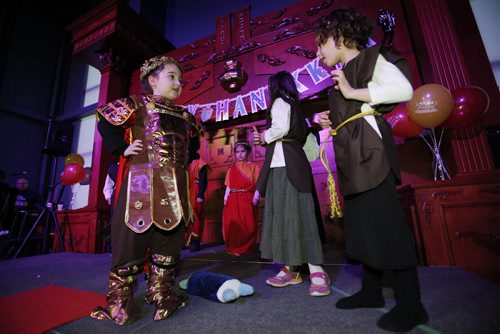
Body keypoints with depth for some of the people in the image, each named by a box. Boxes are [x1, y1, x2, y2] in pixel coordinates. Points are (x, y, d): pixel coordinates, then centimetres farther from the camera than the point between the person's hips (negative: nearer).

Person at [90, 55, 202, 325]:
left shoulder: (183, 115, 18)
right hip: (143, 183, -6)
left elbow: (190, 141, 29)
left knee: (170, 240, 10)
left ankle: (161, 293, 27)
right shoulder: (136, 104, 3)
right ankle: (119, 300, 21)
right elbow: (105, 123, 2)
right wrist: (123, 149, -7)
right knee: (132, 238, 2)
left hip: (175, 189, 6)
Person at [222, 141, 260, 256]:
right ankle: (234, 248, 18)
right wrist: (226, 199, 4)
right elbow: (228, 186, 13)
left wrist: (256, 198, -12)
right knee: (232, 224, 2)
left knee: (248, 226, 0)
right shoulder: (232, 168, 15)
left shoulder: (253, 167, 6)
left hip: (247, 200, -2)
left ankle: (246, 248, 17)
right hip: (233, 200, 3)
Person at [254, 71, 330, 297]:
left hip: (284, 164, -10)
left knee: (293, 215, -11)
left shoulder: (280, 101, 1)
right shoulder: (294, 105, 27)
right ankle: (290, 269, 13)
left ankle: (316, 271, -5)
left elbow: (281, 128, -18)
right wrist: (267, 139, 20)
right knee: (286, 215, 7)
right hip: (289, 163, 10)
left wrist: (264, 137, 0)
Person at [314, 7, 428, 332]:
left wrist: (353, 93, -14)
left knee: (388, 225, -6)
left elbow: (404, 89, -15)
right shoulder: (344, 74, 23)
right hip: (354, 159, 9)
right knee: (363, 225, 11)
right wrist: (332, 121, 9)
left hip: (370, 155, -9)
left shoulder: (369, 58, 1)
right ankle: (371, 290, 23)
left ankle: (411, 304, 9)